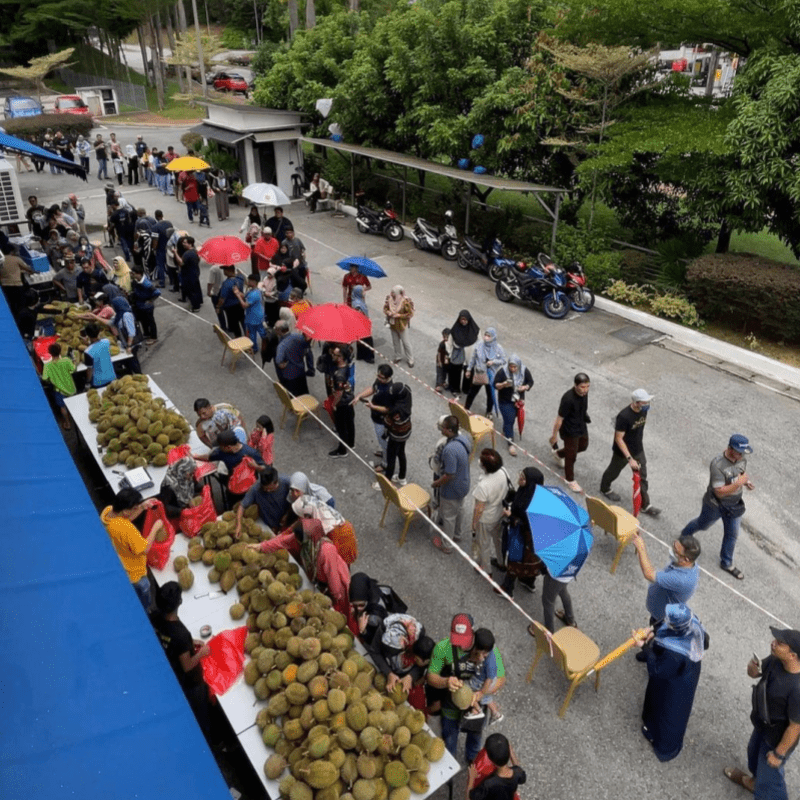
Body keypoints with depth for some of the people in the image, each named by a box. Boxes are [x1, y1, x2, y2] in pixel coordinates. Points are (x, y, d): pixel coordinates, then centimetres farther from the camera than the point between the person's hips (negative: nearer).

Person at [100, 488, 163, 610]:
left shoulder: (107, 511, -19)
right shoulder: (127, 529, -42)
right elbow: (145, 549, -30)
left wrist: (142, 507, -8)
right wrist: (155, 528, -21)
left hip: (116, 568, 8)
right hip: (133, 575, -8)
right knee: (144, 604, 21)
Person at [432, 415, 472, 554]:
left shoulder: (450, 450, -38)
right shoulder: (463, 438, -11)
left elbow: (449, 475, -32)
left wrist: (436, 483, -14)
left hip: (452, 489, -8)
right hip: (463, 484, 8)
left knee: (448, 516, 13)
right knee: (459, 509, 29)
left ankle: (446, 545, 33)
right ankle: (457, 534, 53)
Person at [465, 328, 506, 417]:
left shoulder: (498, 349, -13)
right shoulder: (479, 345, -11)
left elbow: (503, 360, -5)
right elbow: (473, 358, 1)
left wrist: (493, 362, -23)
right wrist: (469, 369, 7)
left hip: (491, 375, 0)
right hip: (479, 373, 0)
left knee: (490, 394, 14)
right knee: (472, 391, 12)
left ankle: (489, 412, 35)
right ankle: (465, 408, 30)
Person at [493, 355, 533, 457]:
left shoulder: (525, 371, -13)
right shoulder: (502, 371, -22)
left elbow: (530, 382, 0)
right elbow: (495, 385, -16)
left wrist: (525, 387, -21)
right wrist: (503, 384, -37)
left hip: (518, 400, 4)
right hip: (505, 401, -4)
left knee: (512, 418, 22)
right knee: (509, 421, -6)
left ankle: (505, 432, 52)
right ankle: (511, 444, 0)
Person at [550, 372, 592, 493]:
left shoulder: (584, 392, -14)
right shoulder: (568, 399, -36)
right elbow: (559, 419, -25)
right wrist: (554, 436, -16)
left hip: (582, 427, 8)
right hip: (570, 431, -8)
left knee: (583, 446, 29)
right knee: (571, 456, 10)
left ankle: (558, 454, 52)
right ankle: (570, 480, 35)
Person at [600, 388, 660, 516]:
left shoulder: (643, 410, -12)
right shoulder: (624, 416, -35)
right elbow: (618, 439, -29)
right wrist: (629, 458, -30)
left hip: (638, 450, 6)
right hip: (622, 451, -6)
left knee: (642, 477, 12)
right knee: (614, 471, 21)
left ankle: (645, 505, 26)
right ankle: (605, 488, 49)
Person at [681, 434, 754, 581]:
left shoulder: (742, 459, -13)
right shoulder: (718, 465, -34)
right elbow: (720, 491, -32)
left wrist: (747, 482, -11)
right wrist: (738, 483, -40)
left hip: (734, 506, 6)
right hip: (715, 505, -6)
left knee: (732, 535, 19)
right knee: (702, 525, 22)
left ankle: (726, 563, 40)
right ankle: (684, 535, 53)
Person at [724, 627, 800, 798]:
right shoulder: (776, 659, -21)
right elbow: (754, 673, -2)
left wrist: (779, 753, -14)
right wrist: (753, 667, -27)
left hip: (778, 737, -8)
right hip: (762, 724, 8)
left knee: (769, 778, 14)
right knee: (754, 754, 34)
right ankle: (756, 781, 63)